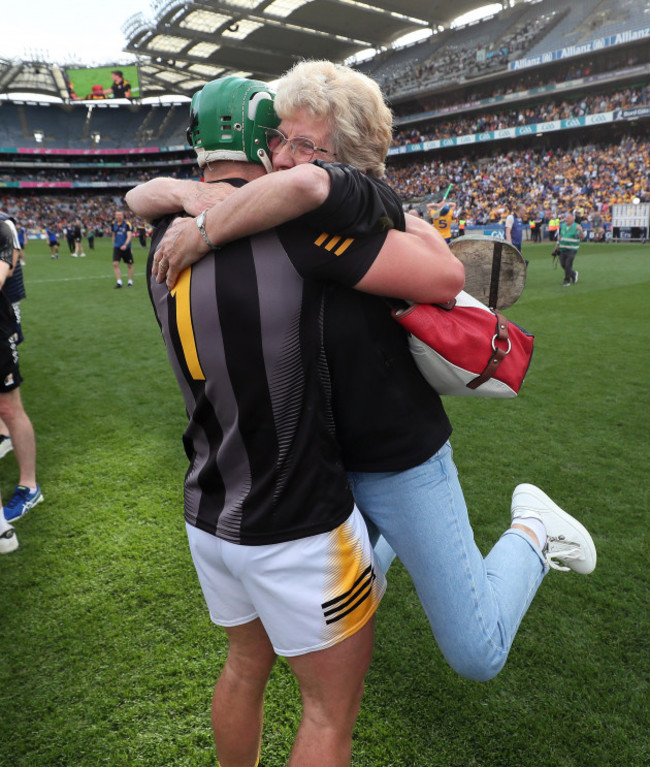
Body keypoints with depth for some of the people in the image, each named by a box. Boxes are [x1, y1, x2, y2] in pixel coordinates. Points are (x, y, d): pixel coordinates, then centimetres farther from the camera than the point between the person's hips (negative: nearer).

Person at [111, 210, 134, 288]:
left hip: (126, 248, -3)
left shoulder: (127, 224, -10)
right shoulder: (114, 224, 6)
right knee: (115, 264, -11)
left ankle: (130, 282, 23)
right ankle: (119, 282, -6)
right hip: (117, 247, 3)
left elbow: (129, 236, -21)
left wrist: (125, 245, -35)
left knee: (129, 265, 8)